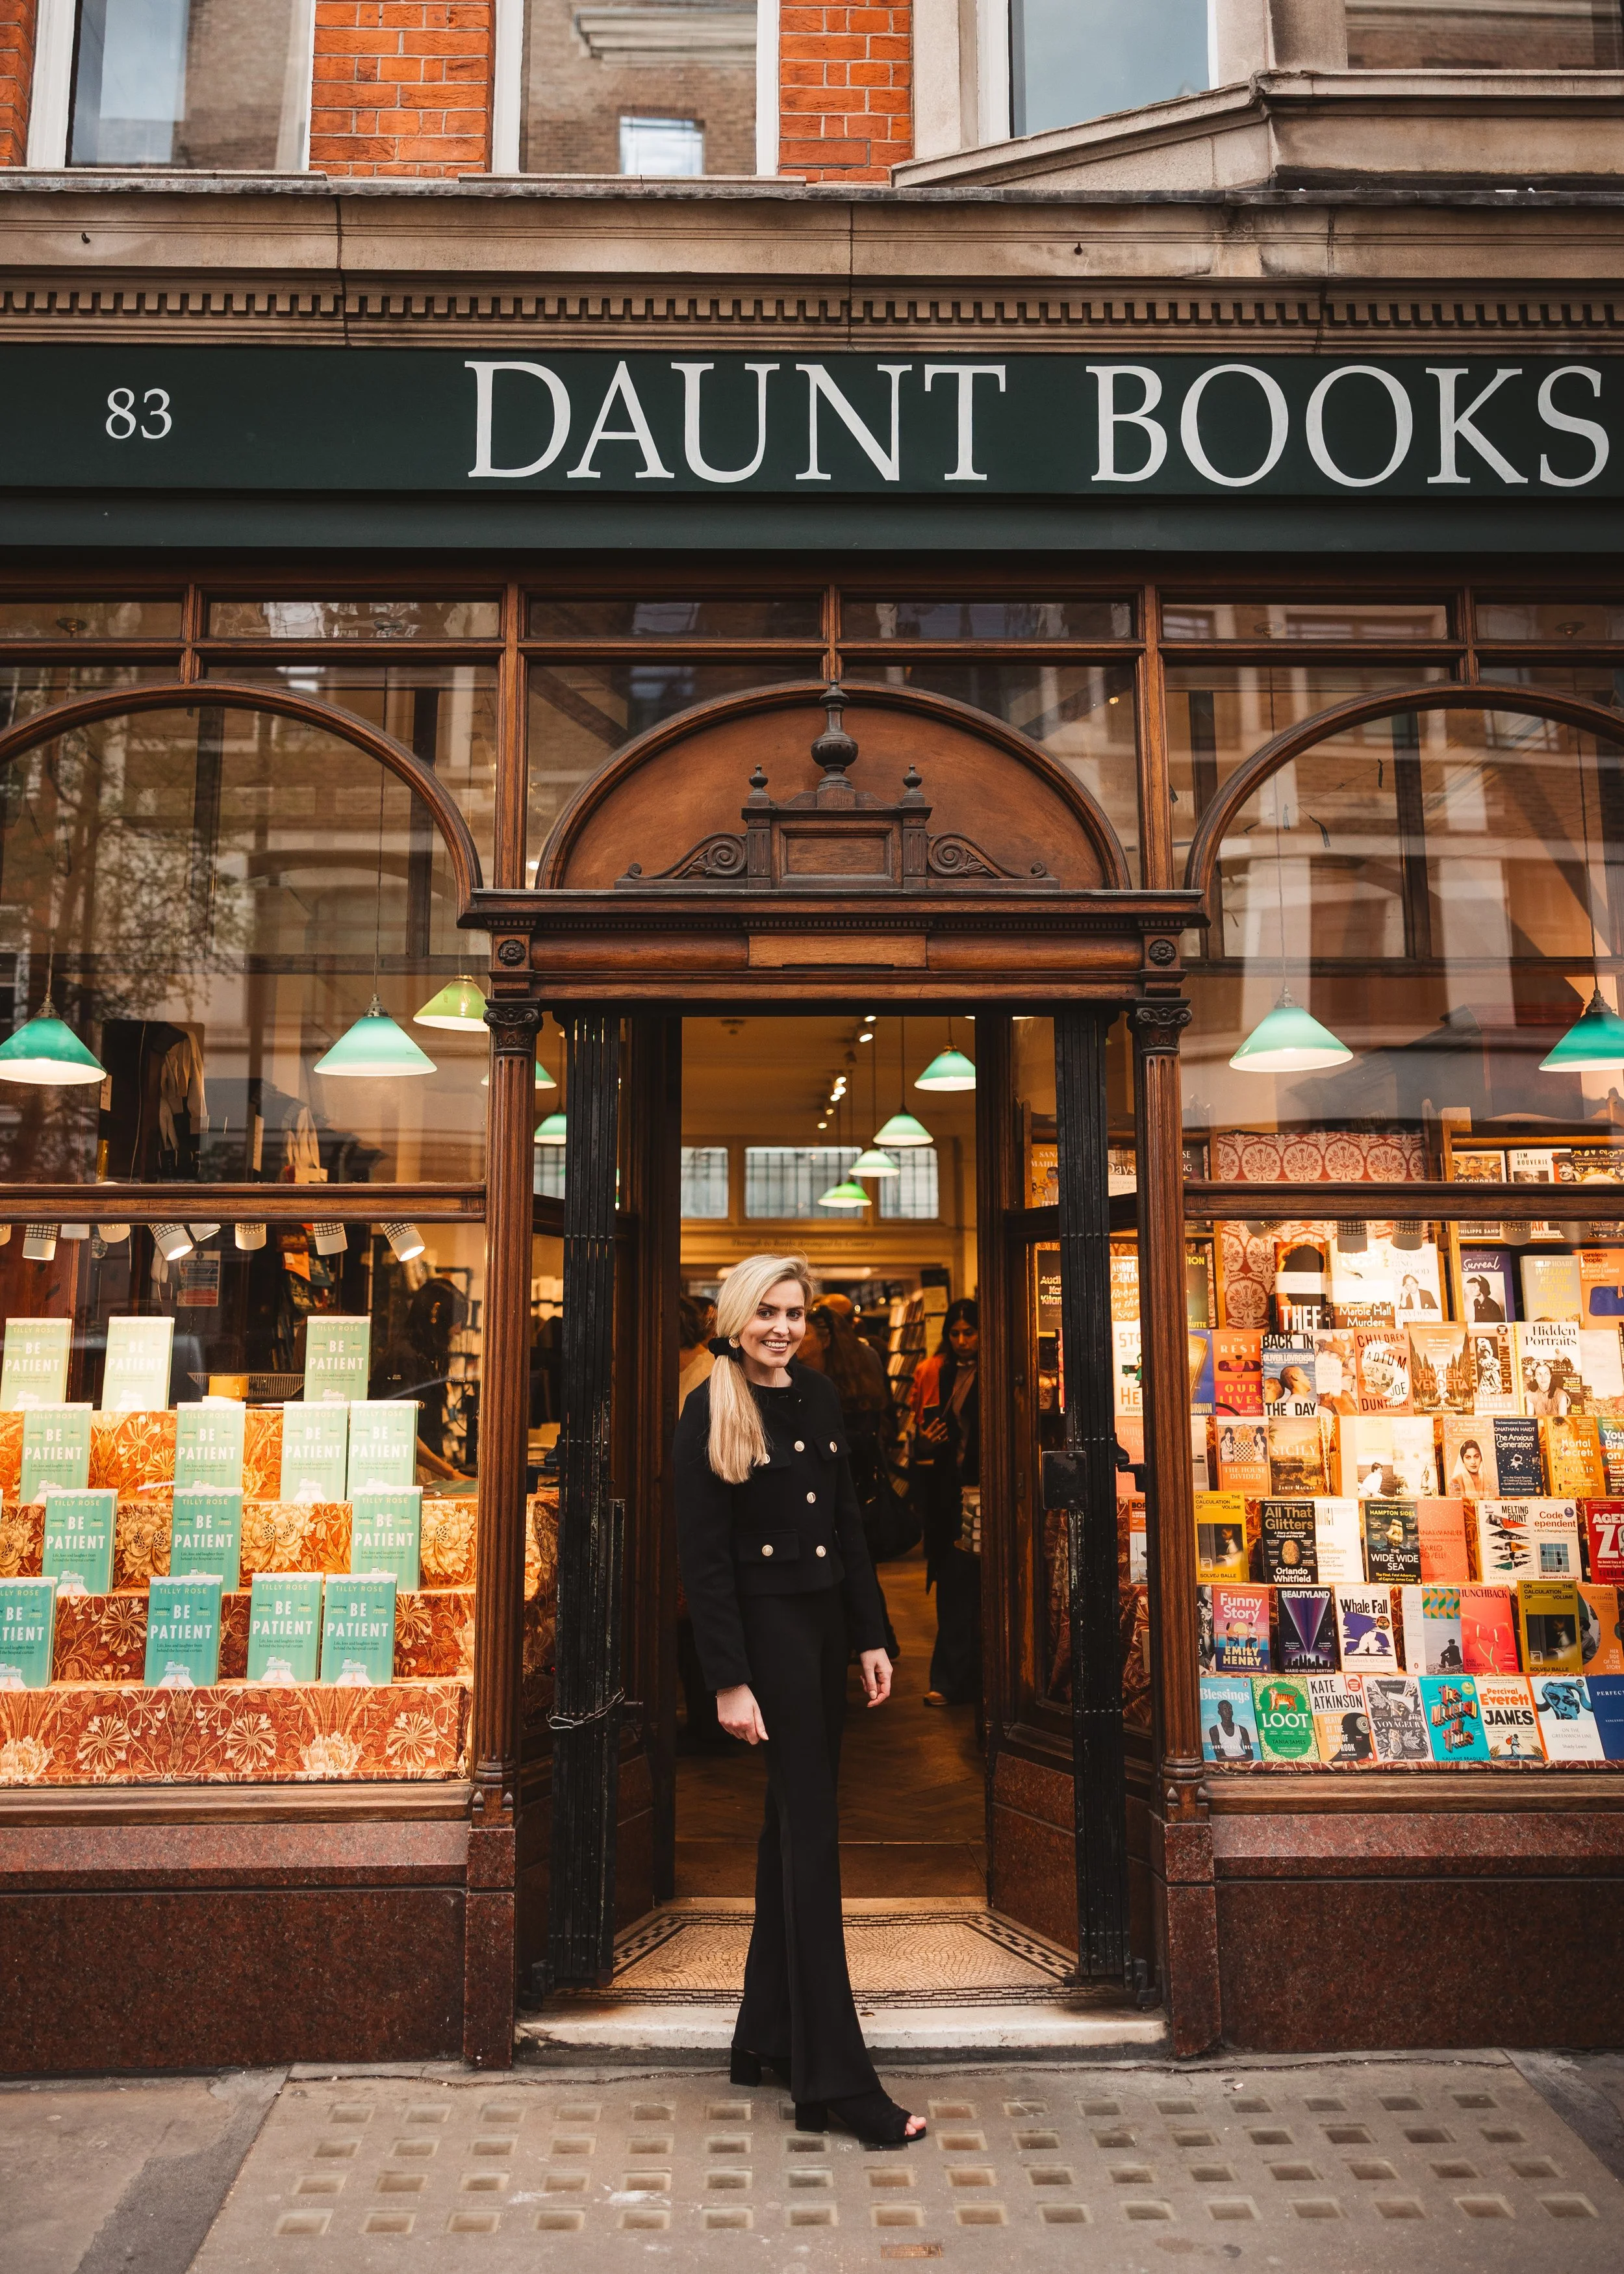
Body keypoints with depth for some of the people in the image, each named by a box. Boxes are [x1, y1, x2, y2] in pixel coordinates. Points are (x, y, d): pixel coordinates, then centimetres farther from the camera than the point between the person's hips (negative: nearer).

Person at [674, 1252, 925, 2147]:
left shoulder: (819, 1395, 8)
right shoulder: (711, 1411, -11)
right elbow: (702, 1556, -13)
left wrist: (871, 1636, 10)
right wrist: (728, 1680, -16)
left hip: (826, 1623, 7)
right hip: (765, 1627, -7)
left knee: (793, 1822, 15)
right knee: (811, 1834, -5)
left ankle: (767, 2035, 29)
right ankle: (836, 2080, 3)